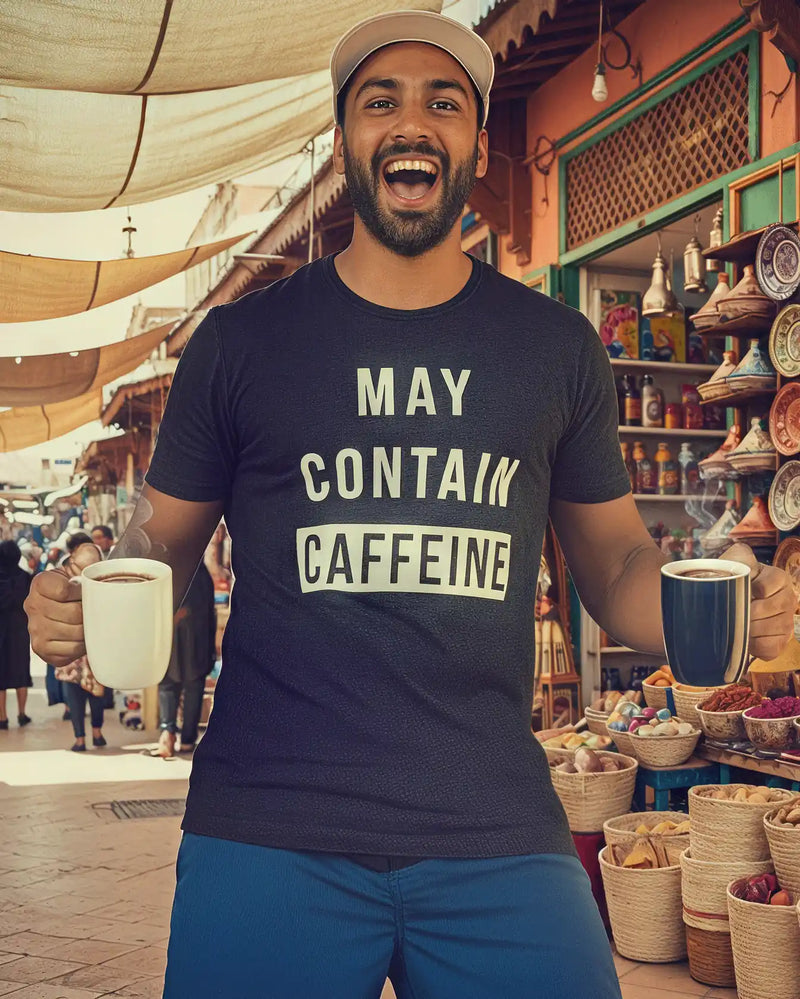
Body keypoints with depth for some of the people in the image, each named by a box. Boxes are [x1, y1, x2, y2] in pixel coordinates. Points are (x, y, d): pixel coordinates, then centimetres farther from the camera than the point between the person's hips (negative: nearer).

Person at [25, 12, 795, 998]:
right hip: (268, 835, -1)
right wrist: (79, 607, -12)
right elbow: (160, 546, 11)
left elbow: (615, 560, 14)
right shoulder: (239, 340, 5)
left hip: (498, 837, 1)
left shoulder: (556, 344, 8)